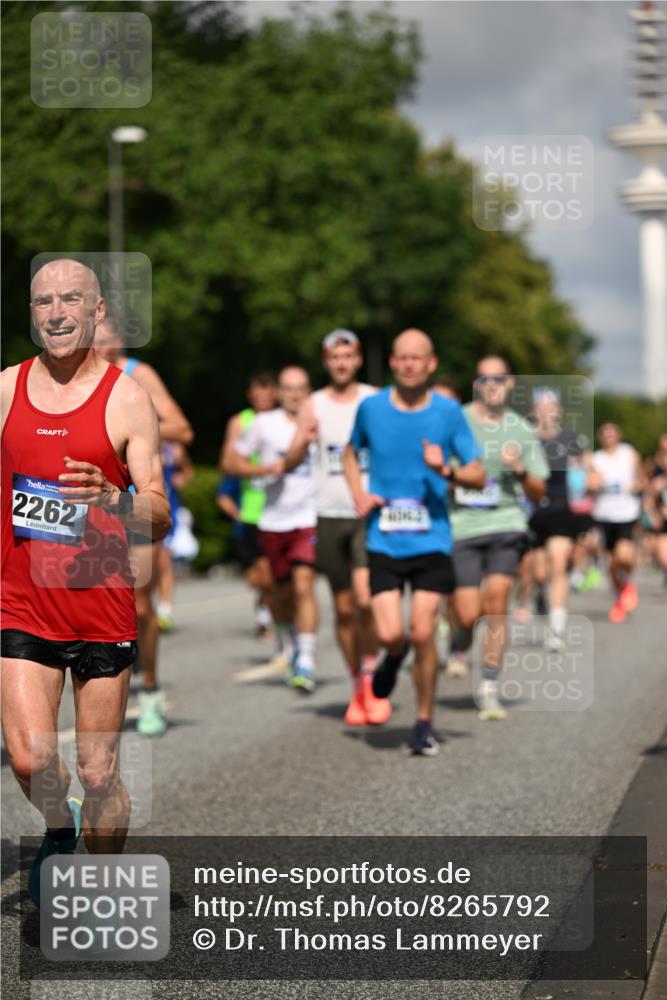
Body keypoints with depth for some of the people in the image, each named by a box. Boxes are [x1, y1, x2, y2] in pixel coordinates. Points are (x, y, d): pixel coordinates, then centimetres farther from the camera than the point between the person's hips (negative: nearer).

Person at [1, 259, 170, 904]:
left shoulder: (127, 400, -4)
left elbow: (160, 518, -7)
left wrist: (112, 498, -25)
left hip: (103, 611, -2)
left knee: (99, 774, 3)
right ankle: (59, 828, 23)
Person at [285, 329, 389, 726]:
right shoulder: (315, 405, 7)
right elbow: (290, 464, 3)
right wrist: (303, 443, -18)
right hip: (330, 515, 2)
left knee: (365, 597, -19)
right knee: (344, 609, 7)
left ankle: (371, 675, -1)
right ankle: (358, 689, 20)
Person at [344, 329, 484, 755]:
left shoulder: (448, 412, -1)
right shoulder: (371, 407, 2)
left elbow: (479, 475, 2)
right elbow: (352, 453, 21)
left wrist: (446, 470, -18)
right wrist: (359, 495, 4)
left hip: (432, 541, -1)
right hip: (384, 541, 1)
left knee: (423, 634, -7)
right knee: (390, 634, -10)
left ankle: (425, 723, 12)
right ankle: (395, 656, 29)